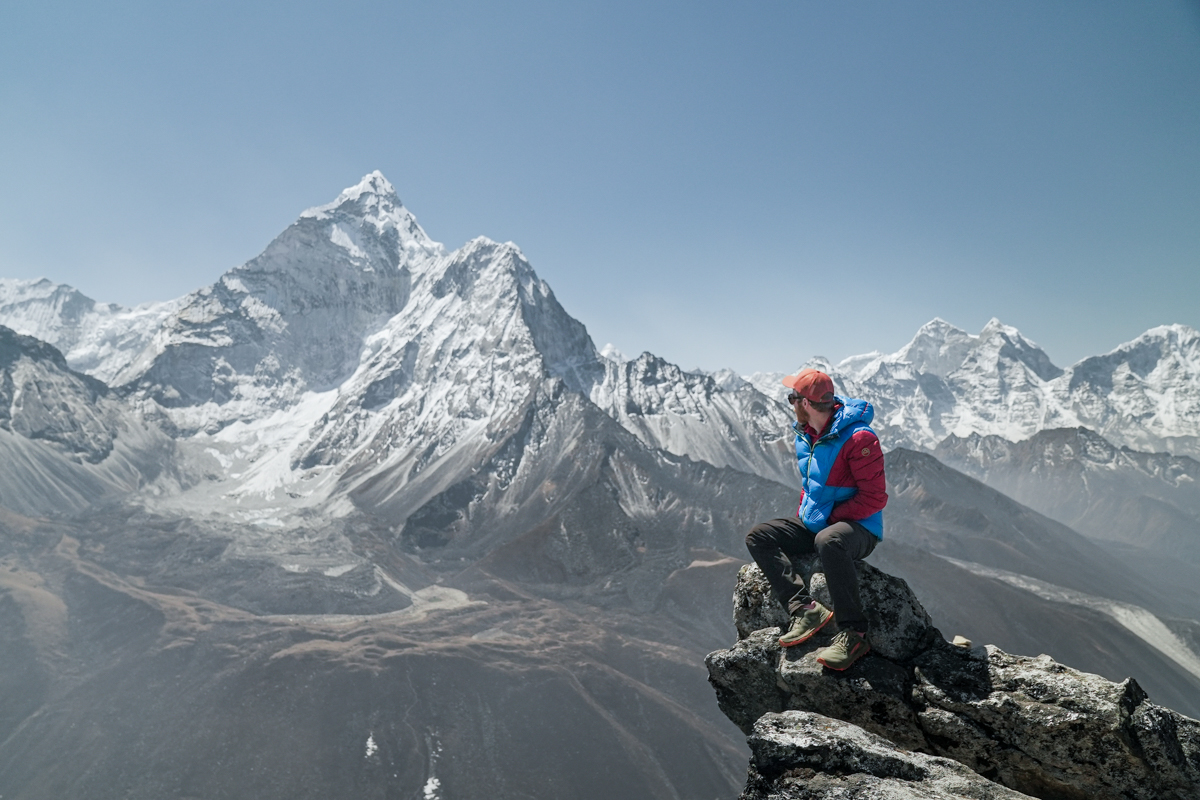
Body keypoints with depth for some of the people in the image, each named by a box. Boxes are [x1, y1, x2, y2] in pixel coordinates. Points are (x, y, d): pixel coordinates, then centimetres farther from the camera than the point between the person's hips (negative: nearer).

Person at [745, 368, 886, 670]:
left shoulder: (858, 438, -18)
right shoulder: (805, 436, 9)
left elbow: (874, 498, -18)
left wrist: (829, 519, -18)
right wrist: (802, 519, 7)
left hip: (858, 528, -8)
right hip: (814, 526, 8)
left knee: (828, 541, -41)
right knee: (758, 537, -9)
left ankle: (853, 634, -31)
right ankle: (805, 609, -23)